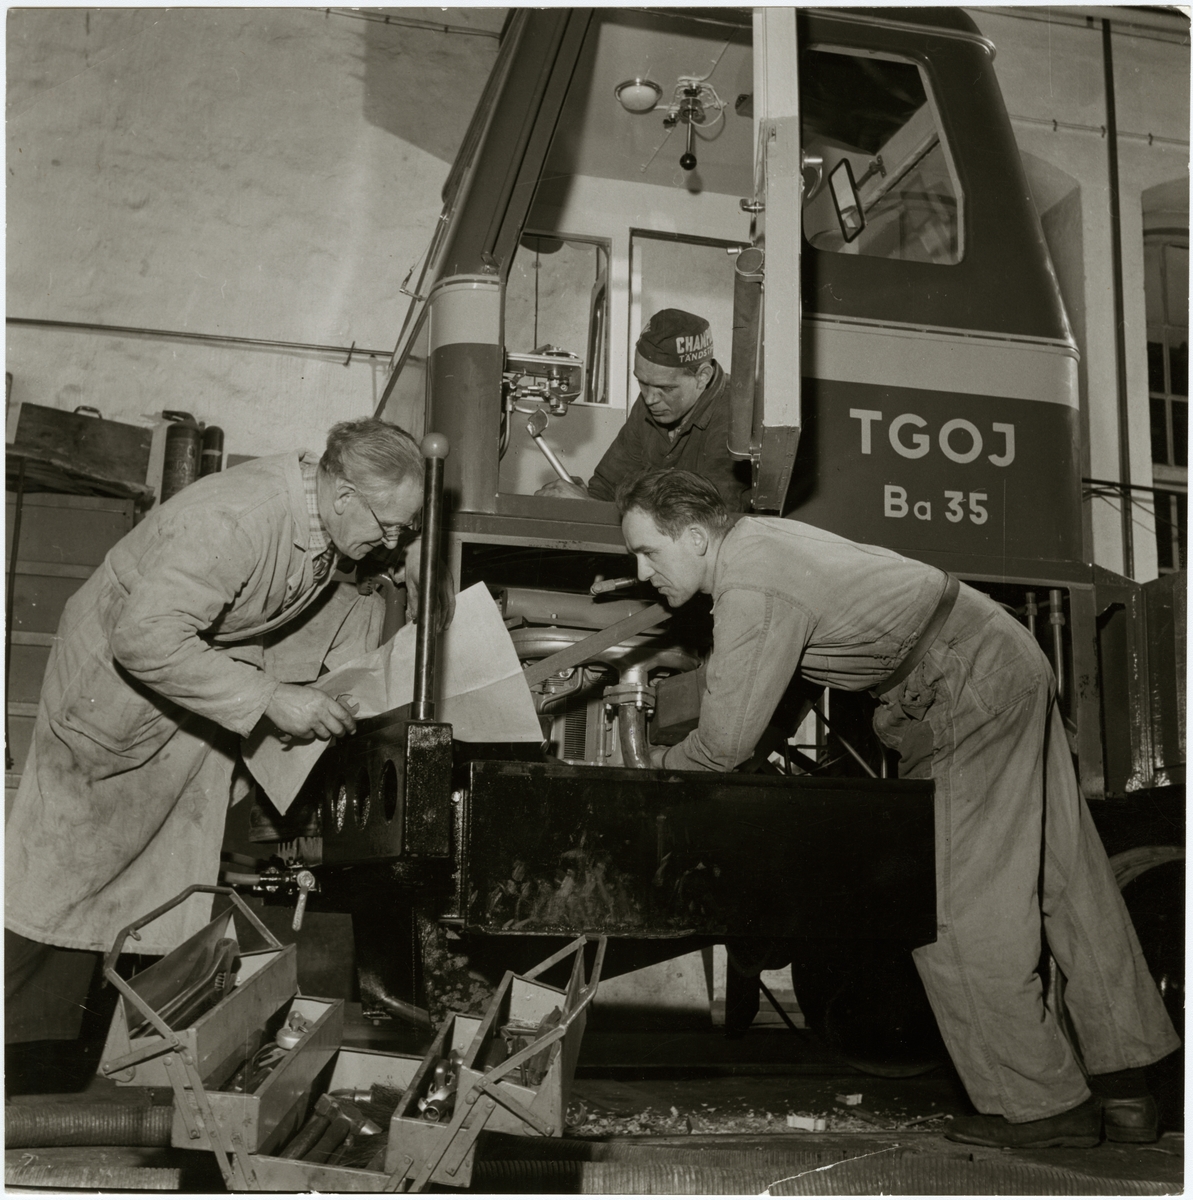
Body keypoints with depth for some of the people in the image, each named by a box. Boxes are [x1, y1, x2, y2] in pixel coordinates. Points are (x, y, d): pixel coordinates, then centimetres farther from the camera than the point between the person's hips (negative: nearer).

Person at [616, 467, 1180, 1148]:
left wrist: (658, 763, 2)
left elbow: (727, 743, -17)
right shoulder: (755, 536, 10)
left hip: (965, 696, -10)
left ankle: (1042, 1104, 7)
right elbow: (723, 680, 24)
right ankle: (1125, 1082, 22)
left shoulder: (752, 594, -20)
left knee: (950, 908, -2)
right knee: (1069, 879, 12)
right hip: (1012, 659, 10)